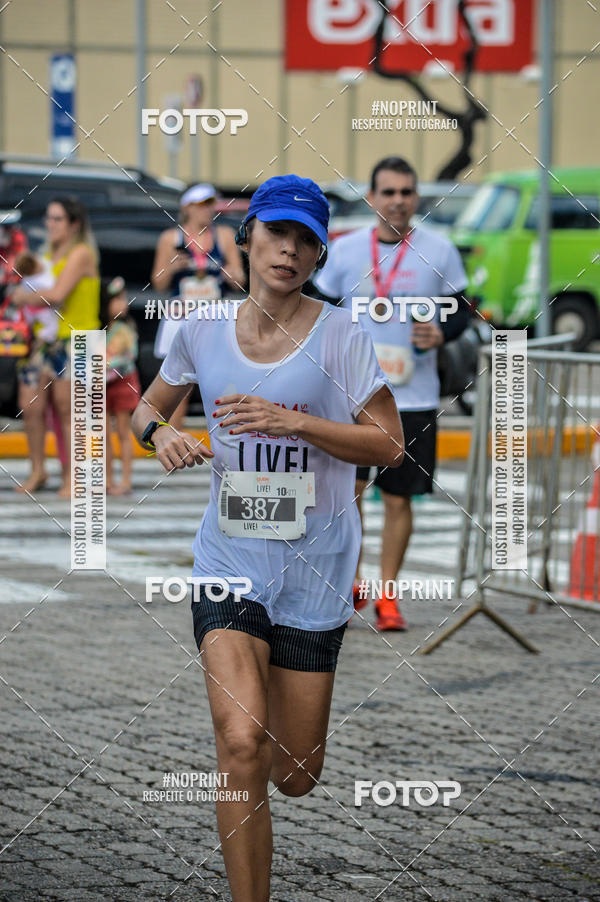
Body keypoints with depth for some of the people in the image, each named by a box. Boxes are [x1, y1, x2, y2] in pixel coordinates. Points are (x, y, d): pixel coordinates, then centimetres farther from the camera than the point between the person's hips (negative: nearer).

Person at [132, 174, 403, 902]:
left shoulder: (338, 335, -5)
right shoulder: (202, 332, 3)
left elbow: (389, 445, -7)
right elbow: (149, 405, 19)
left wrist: (293, 423, -19)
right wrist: (160, 432, -4)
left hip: (315, 568, -1)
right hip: (229, 560, 1)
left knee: (294, 779, 7)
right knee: (241, 743, -22)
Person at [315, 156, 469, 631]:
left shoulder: (439, 251, 0)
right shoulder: (345, 249, 3)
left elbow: (461, 309, 8)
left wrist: (441, 333, -12)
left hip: (414, 397, -1)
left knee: (398, 497, 3)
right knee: (347, 488, -6)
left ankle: (388, 596, 15)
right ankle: (350, 583, 13)